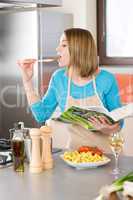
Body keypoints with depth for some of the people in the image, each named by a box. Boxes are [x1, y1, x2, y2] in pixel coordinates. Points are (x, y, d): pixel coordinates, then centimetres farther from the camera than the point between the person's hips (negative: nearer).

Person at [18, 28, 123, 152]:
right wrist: (27, 81, -1)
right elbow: (42, 116, 4)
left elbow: (118, 122, 0)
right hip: (75, 150, 2)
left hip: (106, 151, -2)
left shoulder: (106, 79, -8)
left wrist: (107, 129, -22)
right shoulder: (58, 78, 1)